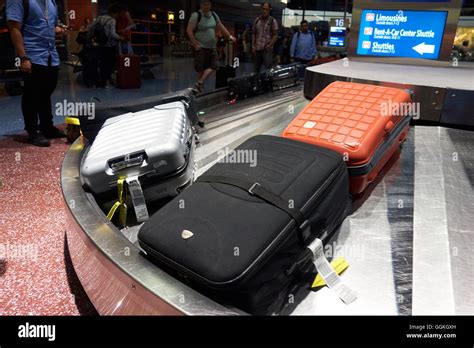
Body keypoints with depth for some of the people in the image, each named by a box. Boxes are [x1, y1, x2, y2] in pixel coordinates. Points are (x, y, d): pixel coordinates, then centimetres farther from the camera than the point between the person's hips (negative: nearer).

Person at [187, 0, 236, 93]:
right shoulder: (196, 15, -8)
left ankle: (200, 83, -2)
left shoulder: (214, 15, 12)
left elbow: (221, 27, 20)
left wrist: (229, 36, 10)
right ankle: (200, 84, 7)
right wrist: (195, 44, -17)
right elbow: (189, 30, -12)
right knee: (201, 68, -5)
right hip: (200, 47, -7)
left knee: (214, 65, -4)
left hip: (211, 47, 7)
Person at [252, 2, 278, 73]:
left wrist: (269, 45, -14)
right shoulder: (257, 20, 10)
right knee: (256, 68, 10)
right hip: (257, 49, 4)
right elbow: (254, 34, 14)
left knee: (268, 68, -10)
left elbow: (275, 35, -3)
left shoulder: (273, 21, -1)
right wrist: (253, 46, 5)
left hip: (267, 49, -4)